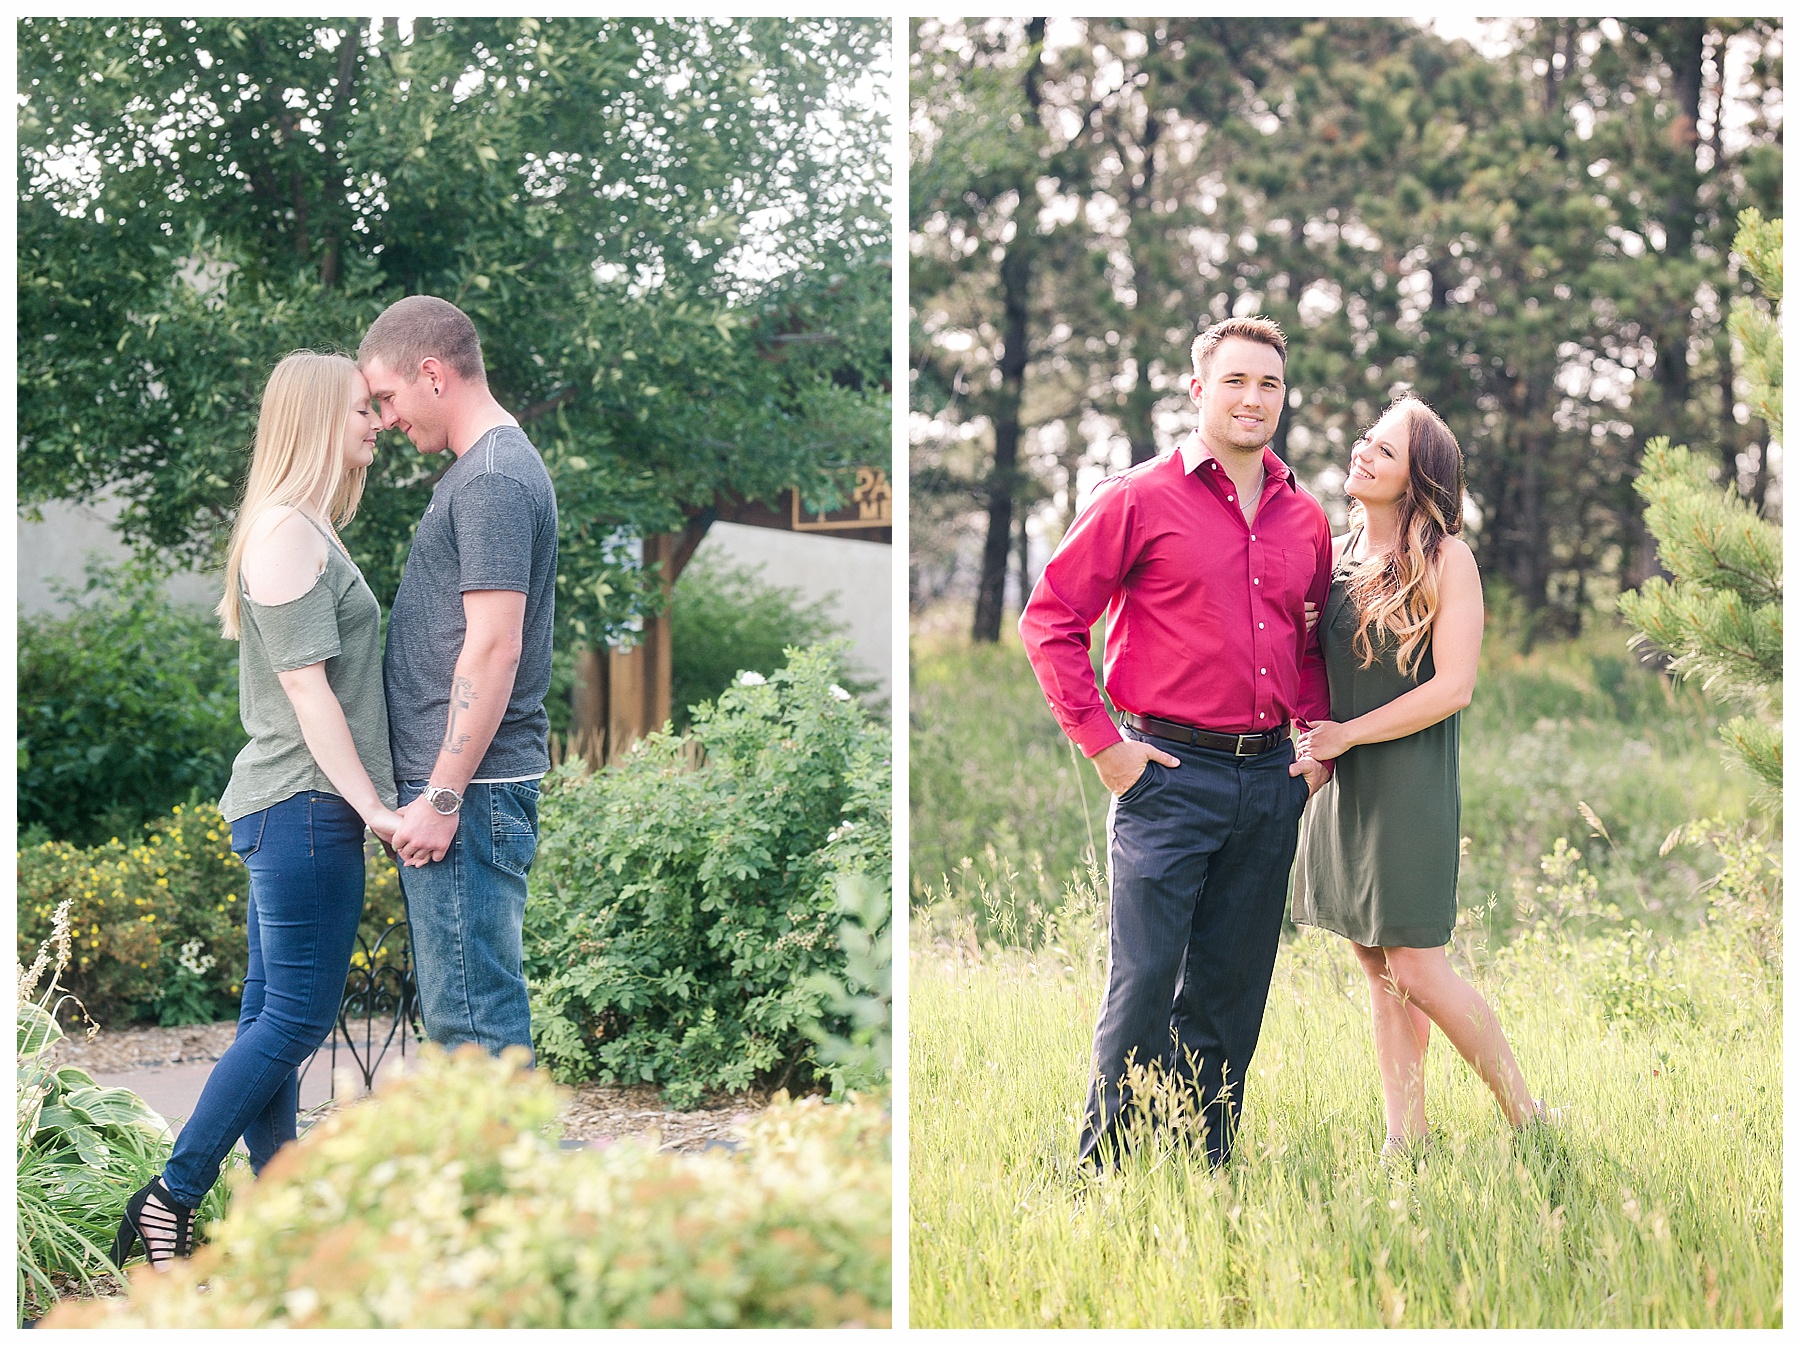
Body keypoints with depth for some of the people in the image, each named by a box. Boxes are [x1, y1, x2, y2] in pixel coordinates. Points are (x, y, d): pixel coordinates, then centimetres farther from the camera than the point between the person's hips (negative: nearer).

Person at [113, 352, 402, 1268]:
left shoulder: (308, 531, 18)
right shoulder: (286, 530, -12)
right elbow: (305, 684, -17)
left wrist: (371, 799, 18)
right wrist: (371, 804, -18)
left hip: (291, 808, 10)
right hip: (304, 809, -10)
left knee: (274, 1015, 10)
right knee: (294, 1015, -7)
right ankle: (167, 1201, -3)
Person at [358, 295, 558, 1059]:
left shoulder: (492, 480, -14)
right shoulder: (479, 471, 18)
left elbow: (493, 649, -20)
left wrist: (442, 798, -20)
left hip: (470, 791, -10)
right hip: (453, 785, 10)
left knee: (472, 1011, -8)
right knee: (457, 1004, 15)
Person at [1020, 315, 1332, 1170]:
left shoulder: (1306, 521, 14)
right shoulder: (1139, 501, -3)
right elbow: (1050, 620, -3)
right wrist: (1101, 744, -7)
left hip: (1268, 779, 5)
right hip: (1171, 774, -5)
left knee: (1230, 989, 10)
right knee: (1145, 980, -7)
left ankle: (1206, 1168, 18)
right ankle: (1106, 1171, 3)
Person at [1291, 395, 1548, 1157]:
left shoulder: (1445, 559, -8)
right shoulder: (1336, 553, 10)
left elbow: (1453, 688, -14)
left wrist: (1347, 734, -12)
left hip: (1409, 783, -6)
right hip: (1341, 786, 6)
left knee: (1414, 966, -8)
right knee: (1377, 967, 8)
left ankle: (1528, 1118, 8)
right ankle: (1404, 1140, 14)